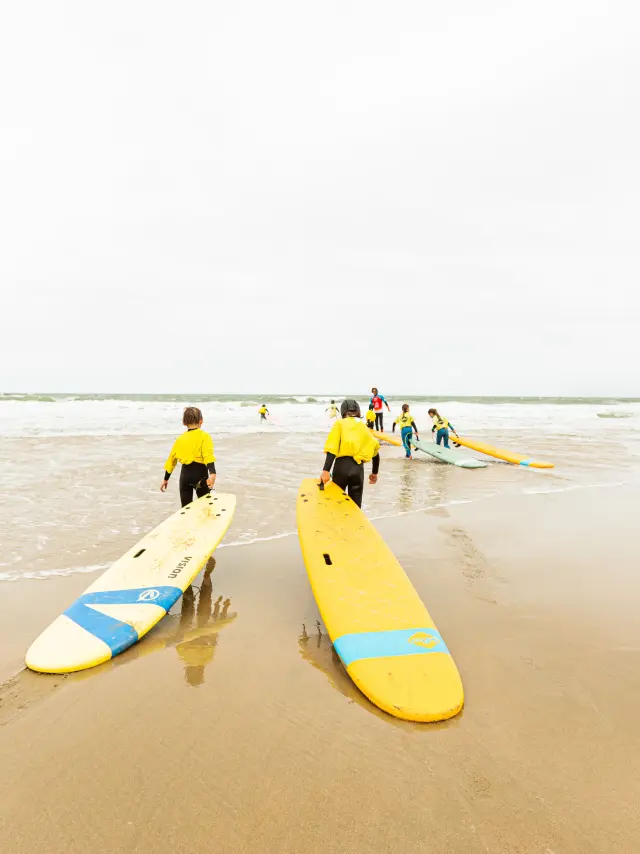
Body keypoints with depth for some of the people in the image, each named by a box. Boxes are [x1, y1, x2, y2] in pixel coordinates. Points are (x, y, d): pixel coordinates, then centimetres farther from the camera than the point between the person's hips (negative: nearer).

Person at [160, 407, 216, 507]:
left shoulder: (180, 439, 10)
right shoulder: (204, 436, -3)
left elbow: (171, 459, 15)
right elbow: (208, 456, -18)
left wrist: (166, 479, 24)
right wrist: (213, 474, -30)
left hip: (185, 474, 4)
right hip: (200, 473, -3)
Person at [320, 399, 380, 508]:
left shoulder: (340, 424, 7)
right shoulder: (363, 427, 19)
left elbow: (332, 448, -9)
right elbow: (375, 451, 17)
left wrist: (326, 470, -16)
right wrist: (374, 473, 29)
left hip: (342, 465, -3)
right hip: (358, 468, 3)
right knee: (356, 505, 11)